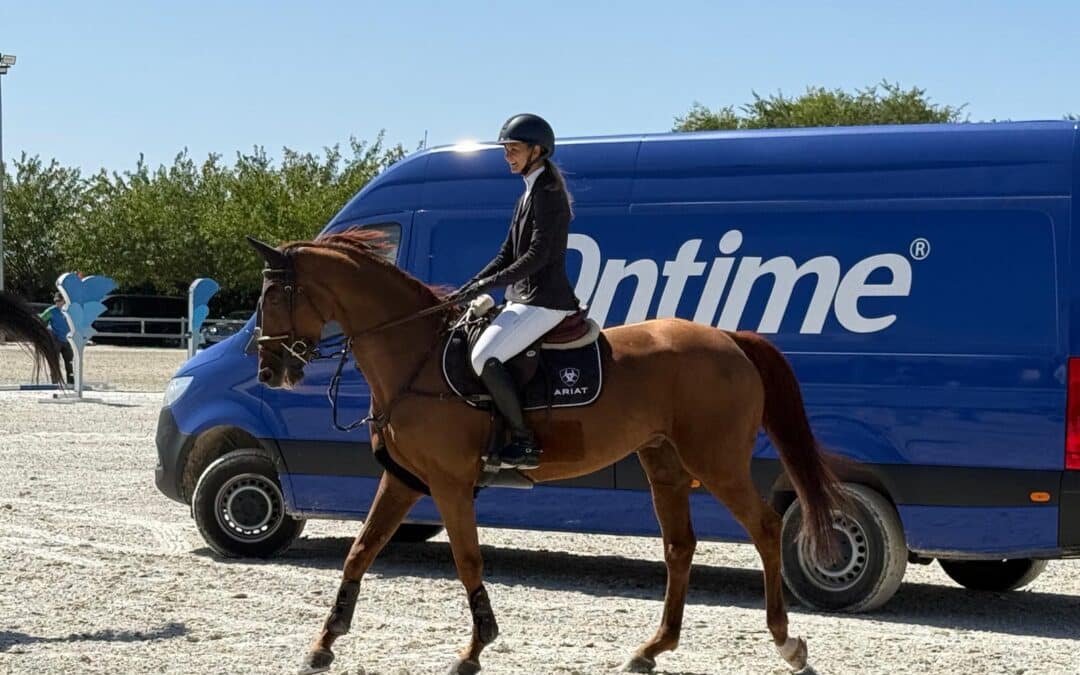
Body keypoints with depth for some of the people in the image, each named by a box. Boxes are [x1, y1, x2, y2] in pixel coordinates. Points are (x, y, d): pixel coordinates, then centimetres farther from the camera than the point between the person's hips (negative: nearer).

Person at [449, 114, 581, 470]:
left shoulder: (548, 193, -12)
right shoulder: (529, 193, 18)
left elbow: (537, 256, -21)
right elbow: (507, 255, 19)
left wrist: (487, 284, -21)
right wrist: (466, 290, 8)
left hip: (544, 300, -11)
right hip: (524, 298, 11)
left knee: (484, 357, -25)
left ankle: (525, 443, -19)